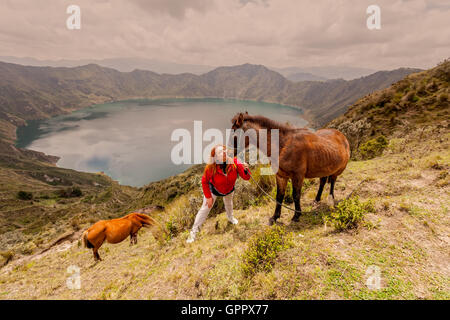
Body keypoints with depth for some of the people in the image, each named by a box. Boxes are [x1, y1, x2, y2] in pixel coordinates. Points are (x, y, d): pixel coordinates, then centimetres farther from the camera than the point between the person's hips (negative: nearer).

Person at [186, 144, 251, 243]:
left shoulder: (235, 163, -34)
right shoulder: (210, 167, -38)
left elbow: (246, 177, -29)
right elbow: (204, 182, -21)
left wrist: (246, 169, -51)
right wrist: (208, 197, -17)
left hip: (229, 189, 4)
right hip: (214, 190, -3)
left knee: (229, 203, 31)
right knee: (205, 208, 0)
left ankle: (230, 217, 66)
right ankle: (194, 231, 18)